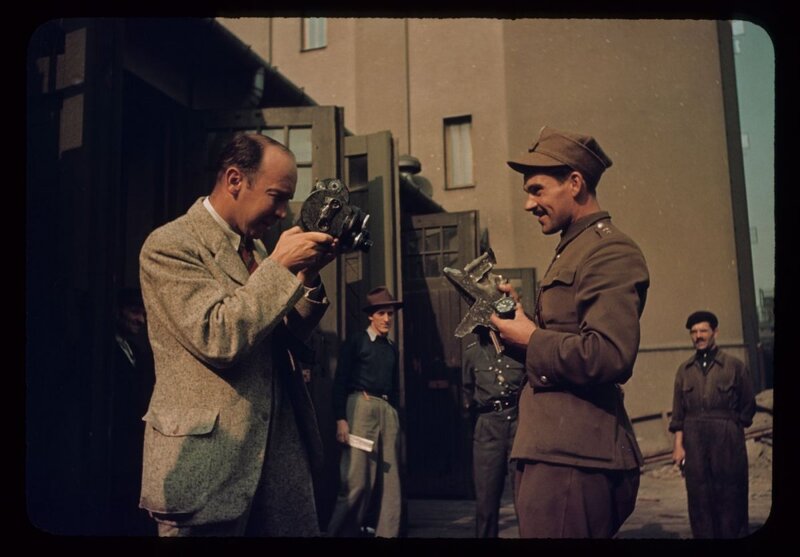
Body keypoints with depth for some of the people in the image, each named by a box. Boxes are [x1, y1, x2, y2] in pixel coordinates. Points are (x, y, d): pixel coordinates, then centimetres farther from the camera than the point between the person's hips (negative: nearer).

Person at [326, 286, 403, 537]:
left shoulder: (392, 348, 19)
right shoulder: (355, 341, 1)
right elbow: (340, 382, -5)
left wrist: (395, 416, 17)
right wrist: (341, 419, -14)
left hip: (388, 410, 6)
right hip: (361, 407, -6)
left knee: (390, 480, 6)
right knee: (357, 480, -7)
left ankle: (387, 533, 14)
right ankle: (341, 532, 8)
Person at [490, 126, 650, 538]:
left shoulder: (610, 251, -12)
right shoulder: (571, 251, 20)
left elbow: (610, 355, -26)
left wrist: (531, 340, -13)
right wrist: (518, 315, 8)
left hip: (572, 459, -10)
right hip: (550, 452, 10)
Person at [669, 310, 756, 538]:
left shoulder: (734, 365, 1)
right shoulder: (684, 369, 9)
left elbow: (748, 406, 8)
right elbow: (678, 412, 7)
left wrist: (730, 429, 4)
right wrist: (678, 444, 0)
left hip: (728, 442, -2)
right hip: (694, 442, 2)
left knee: (730, 497, 3)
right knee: (699, 497, 3)